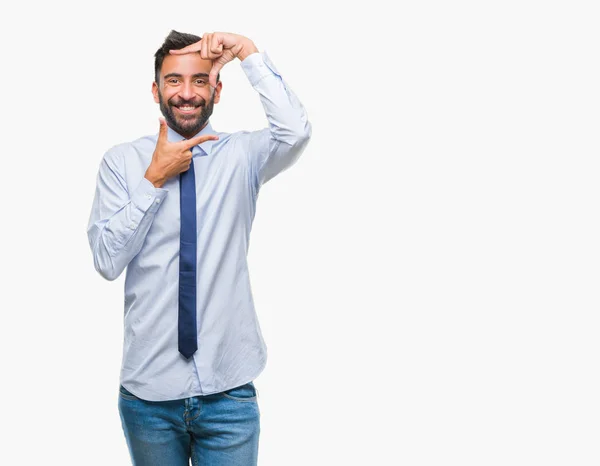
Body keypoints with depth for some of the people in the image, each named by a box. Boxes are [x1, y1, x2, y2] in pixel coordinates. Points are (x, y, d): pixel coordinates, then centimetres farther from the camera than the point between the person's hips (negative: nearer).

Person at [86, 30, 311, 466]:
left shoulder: (242, 154, 0)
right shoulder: (122, 161, 0)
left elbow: (296, 131, -21)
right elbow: (107, 259, -8)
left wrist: (248, 51, -18)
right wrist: (155, 178, -12)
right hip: (148, 389, 1)